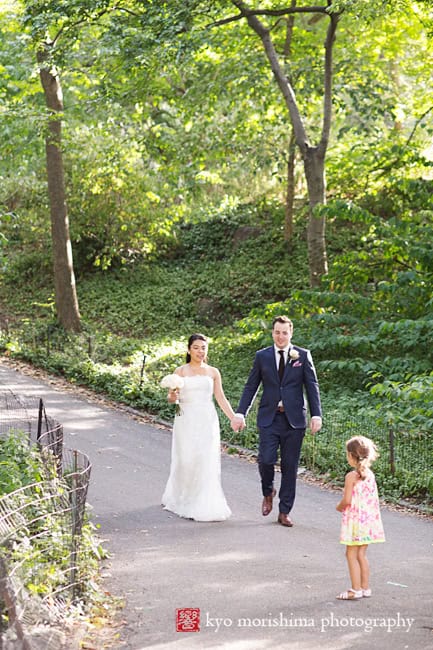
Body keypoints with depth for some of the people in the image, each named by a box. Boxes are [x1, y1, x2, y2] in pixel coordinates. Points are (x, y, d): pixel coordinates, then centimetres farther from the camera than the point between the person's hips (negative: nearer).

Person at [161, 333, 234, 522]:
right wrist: (173, 397, -21)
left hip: (207, 421, 1)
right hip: (186, 420, -1)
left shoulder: (213, 372, 9)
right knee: (186, 461, -1)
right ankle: (180, 499, 21)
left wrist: (234, 417, -1)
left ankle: (204, 505, 1)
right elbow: (171, 397, 2)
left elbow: (221, 398, 9)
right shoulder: (180, 371, 4)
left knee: (207, 462, -5)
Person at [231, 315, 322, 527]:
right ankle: (268, 493, 19)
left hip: (294, 419, 0)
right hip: (269, 418, 0)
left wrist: (316, 415, -7)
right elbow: (251, 387, 9)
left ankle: (284, 512, 12)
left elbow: (312, 386, 3)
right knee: (266, 460, -13)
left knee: (290, 466, 3)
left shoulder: (303, 355, 4)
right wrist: (240, 413, 0)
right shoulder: (262, 356, 6)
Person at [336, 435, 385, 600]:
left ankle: (356, 590, 1)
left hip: (355, 519, -7)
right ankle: (365, 588, 19)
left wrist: (339, 507, 1)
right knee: (361, 554, 15)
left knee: (351, 554, 2)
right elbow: (374, 498, 11)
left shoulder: (351, 476, -16)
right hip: (369, 518, 7)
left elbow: (347, 501, -20)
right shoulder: (370, 475, 5)